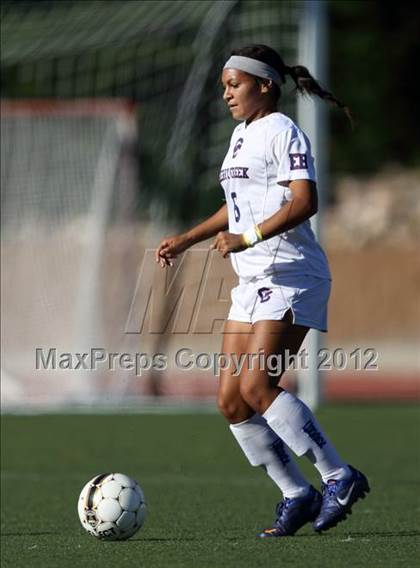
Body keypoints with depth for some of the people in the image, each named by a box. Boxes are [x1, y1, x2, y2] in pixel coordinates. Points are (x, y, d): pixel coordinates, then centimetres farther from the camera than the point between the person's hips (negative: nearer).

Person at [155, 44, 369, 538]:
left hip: (291, 276, -9)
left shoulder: (282, 131, -8)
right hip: (253, 282, 9)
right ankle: (296, 495, 9)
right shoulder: (242, 135, 19)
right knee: (230, 400, 2)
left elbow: (304, 202, -20)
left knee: (256, 386, -20)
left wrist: (246, 239, -27)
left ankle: (339, 478, -12)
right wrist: (186, 240, 22)